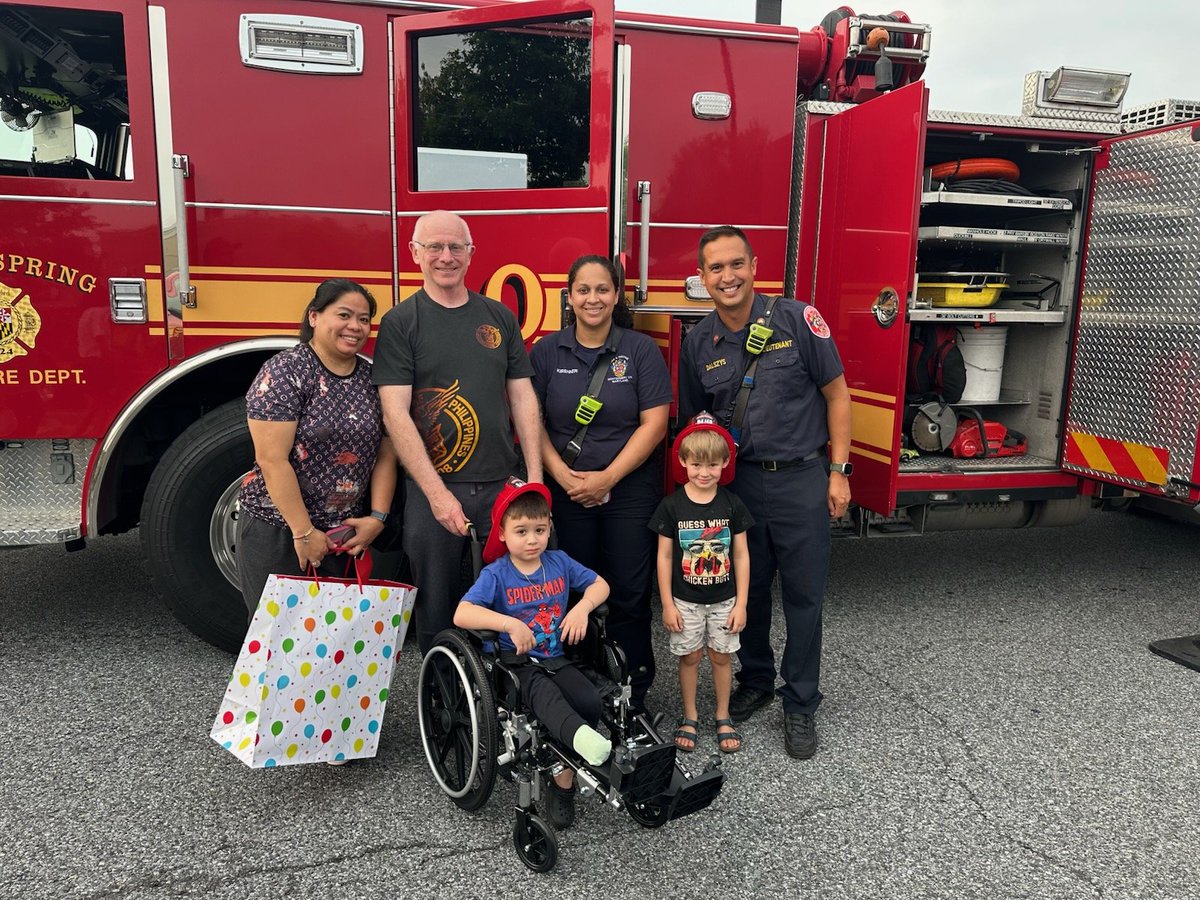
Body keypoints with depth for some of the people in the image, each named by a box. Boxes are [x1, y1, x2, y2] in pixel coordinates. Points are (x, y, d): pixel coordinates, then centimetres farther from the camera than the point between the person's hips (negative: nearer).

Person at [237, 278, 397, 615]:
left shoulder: (372, 379, 5)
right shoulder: (285, 372, -12)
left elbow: (385, 455, 7)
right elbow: (272, 460, -17)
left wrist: (377, 517, -3)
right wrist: (304, 532, -17)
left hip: (344, 535, 5)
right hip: (278, 532, -5)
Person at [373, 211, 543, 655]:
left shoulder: (499, 317, 9)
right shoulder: (400, 322, -2)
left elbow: (522, 398, 8)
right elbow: (395, 414, -10)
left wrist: (535, 478, 0)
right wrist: (437, 493, -17)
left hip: (501, 485, 3)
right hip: (431, 489, -3)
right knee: (437, 609, 9)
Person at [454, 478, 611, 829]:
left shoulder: (559, 562, 6)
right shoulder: (496, 573, -7)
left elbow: (600, 585, 13)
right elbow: (461, 615, -19)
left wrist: (582, 607, -8)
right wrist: (510, 624, -29)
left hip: (555, 658, 4)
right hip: (515, 663, -4)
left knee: (589, 701, -23)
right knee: (546, 697, -36)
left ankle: (563, 782, -6)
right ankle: (586, 742, -65)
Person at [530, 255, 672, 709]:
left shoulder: (641, 349, -1)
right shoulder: (546, 352, 4)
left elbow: (654, 423, -7)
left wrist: (608, 477, -13)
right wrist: (561, 474, -12)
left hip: (631, 488, -1)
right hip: (568, 491, 2)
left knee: (630, 595, 2)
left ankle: (632, 698, 16)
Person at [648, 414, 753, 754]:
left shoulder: (732, 505, -7)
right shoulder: (671, 506, -10)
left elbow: (741, 556, -2)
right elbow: (664, 556, -5)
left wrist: (741, 603, -3)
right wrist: (667, 604, -5)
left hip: (724, 599, 1)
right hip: (685, 601, -1)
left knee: (722, 656, 11)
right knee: (689, 657, 10)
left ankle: (723, 717, 28)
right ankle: (690, 717, 27)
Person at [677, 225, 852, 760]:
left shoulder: (797, 320, -8)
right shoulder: (698, 343, 2)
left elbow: (836, 393, -3)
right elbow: (694, 424, 11)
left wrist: (838, 471, -6)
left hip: (801, 480, -3)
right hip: (739, 482, 3)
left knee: (803, 596, 5)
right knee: (746, 590, 14)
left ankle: (800, 706, 21)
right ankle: (756, 681, 36)